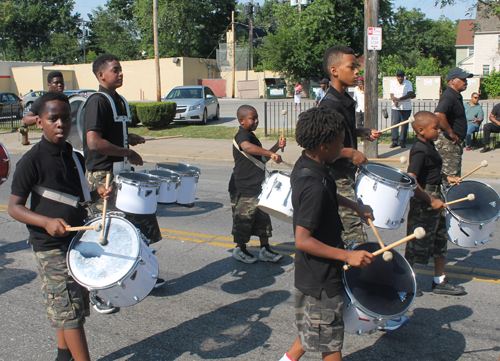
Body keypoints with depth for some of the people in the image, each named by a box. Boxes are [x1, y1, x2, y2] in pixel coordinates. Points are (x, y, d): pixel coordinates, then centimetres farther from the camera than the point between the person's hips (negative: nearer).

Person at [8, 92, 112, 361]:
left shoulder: (75, 158, 6)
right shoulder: (32, 161, -15)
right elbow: (14, 207, -14)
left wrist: (97, 194, -3)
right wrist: (46, 221, -30)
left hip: (78, 241, 7)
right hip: (50, 249, -7)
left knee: (65, 307, 18)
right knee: (70, 311, -4)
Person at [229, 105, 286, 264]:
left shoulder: (251, 136, 15)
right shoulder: (242, 135, -16)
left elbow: (262, 158, 24)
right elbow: (247, 147, -41)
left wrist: (277, 146, 12)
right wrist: (271, 153, -46)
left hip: (256, 188, 10)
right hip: (243, 189, -10)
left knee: (263, 217, 12)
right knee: (244, 219, 3)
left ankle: (265, 249, 21)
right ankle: (240, 249, 21)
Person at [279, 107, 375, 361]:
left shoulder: (304, 165, -1)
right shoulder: (314, 186, -30)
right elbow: (302, 241, -30)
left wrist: (354, 206, 13)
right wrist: (347, 255, -28)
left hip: (312, 273, 9)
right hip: (320, 279, -9)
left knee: (312, 330, 27)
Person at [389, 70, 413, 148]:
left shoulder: (408, 83, 1)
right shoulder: (393, 83, 8)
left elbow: (410, 94, -10)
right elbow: (392, 95, 2)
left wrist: (399, 99, -20)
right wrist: (395, 101, -20)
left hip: (406, 108, -1)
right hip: (396, 108, 1)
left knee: (404, 125, 0)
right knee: (394, 124, -5)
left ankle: (402, 141, 8)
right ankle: (394, 141, 2)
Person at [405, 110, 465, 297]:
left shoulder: (429, 146, 8)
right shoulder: (419, 151, -22)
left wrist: (446, 178, 14)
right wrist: (431, 200, -24)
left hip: (434, 198, 10)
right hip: (423, 203, -10)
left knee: (441, 239, 17)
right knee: (417, 244, 1)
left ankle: (440, 281, 29)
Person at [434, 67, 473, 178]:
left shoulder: (456, 96, 15)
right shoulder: (448, 96, -19)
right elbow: (439, 115, -36)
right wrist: (451, 133, -25)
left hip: (454, 142, 11)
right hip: (448, 143, -11)